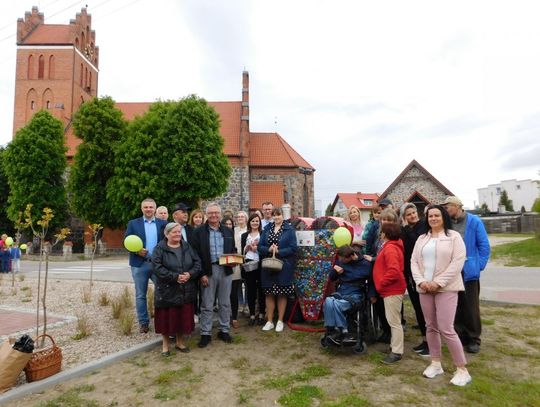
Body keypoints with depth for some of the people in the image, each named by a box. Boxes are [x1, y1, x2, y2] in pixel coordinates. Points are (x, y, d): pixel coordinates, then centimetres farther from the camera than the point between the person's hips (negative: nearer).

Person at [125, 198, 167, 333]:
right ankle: (143, 323, 21)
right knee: (140, 295, 8)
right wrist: (137, 251, -17)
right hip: (140, 264, 0)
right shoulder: (133, 223, 4)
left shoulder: (163, 223, 6)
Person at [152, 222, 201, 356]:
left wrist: (190, 274, -15)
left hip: (186, 291, 4)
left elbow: (197, 262, 4)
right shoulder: (159, 249, -6)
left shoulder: (187, 247, 7)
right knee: (167, 317, 6)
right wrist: (175, 277, -22)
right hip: (167, 291, -4)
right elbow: (157, 267, -16)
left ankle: (180, 342, 31)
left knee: (184, 317, 11)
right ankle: (165, 344, 26)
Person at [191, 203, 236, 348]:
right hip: (208, 271, -3)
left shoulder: (228, 231, 10)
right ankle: (205, 333, 17)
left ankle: (224, 330, 25)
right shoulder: (199, 231, -2)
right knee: (207, 304, 5)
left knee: (225, 303, 12)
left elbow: (233, 250, 16)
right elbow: (195, 254, -5)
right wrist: (201, 274, -11)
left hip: (225, 270, 3)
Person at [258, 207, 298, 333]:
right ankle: (269, 321, 21)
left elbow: (293, 248, -9)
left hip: (284, 266, -3)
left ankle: (280, 321, 21)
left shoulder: (289, 229, -3)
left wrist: (278, 251, -17)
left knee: (282, 294, 7)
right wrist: (269, 249, -14)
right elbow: (260, 246, 6)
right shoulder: (267, 228, 9)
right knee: (269, 294, 8)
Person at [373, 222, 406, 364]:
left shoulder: (390, 248, -19)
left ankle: (397, 352, 4)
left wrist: (380, 283, -19)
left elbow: (394, 271, -28)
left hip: (392, 290, -11)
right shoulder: (391, 246, 14)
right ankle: (394, 345, 29)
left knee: (394, 321, -3)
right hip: (391, 289, 11)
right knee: (393, 320, 18)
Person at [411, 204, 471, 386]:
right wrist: (421, 281, -8)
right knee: (430, 327, 12)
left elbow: (457, 262, -12)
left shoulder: (454, 236, -3)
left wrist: (438, 282, -16)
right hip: (425, 288, 5)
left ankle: (462, 369, 7)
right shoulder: (422, 238, 12)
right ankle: (435, 364, 26)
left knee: (446, 329, -9)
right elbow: (414, 261, 8)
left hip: (446, 288, -5)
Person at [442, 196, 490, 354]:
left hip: (469, 272, -3)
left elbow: (484, 245, -4)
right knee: (455, 307, 13)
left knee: (471, 307, 6)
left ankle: (473, 339, 22)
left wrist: (479, 265, -8)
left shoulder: (474, 221, -7)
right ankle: (460, 337, 27)